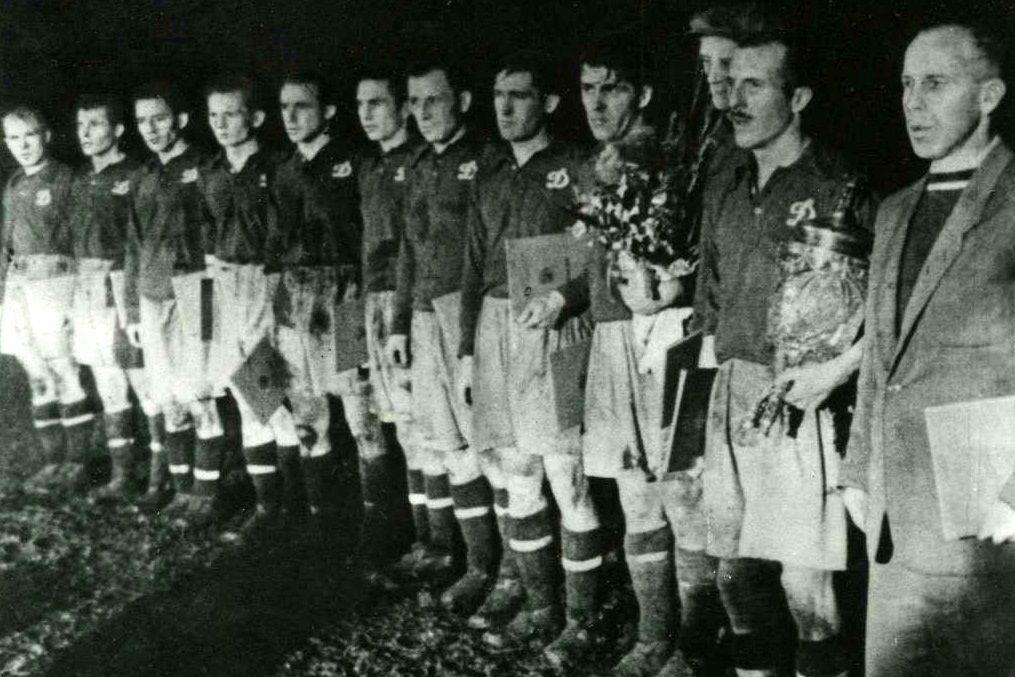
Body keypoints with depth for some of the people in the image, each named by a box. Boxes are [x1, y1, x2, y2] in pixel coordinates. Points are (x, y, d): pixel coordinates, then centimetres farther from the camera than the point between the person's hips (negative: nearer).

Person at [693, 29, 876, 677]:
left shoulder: (838, 187, -8)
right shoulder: (726, 189, 12)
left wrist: (836, 371, -16)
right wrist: (715, 358, 12)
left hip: (802, 400, -6)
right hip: (731, 397, 6)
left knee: (802, 578, -4)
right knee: (736, 568, 12)